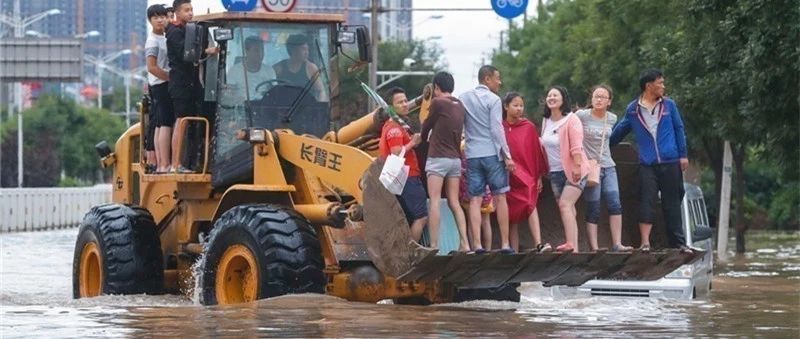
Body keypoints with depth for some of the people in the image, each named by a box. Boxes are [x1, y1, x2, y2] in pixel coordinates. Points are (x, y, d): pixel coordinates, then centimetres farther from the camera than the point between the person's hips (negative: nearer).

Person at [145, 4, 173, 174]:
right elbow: (152, 67, -19)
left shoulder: (163, 39, 17)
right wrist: (171, 77, -17)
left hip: (164, 85, 10)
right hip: (161, 85, -10)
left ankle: (159, 164, 11)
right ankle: (164, 165, -18)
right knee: (165, 125, -13)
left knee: (160, 126, 9)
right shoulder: (153, 41, -12)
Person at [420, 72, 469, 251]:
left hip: (438, 158, -7)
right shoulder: (459, 106, 13)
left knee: (434, 201, -7)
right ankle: (464, 243, -2)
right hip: (455, 159, 7)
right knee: (454, 202, 7)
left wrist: (423, 136, 24)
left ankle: (434, 245, -12)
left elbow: (426, 126, 3)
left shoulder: (438, 103, -8)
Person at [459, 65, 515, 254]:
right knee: (500, 197, 3)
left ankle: (477, 244, -7)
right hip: (492, 153, -4)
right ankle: (505, 244, 2)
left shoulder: (463, 99, 10)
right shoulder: (493, 100, -5)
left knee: (475, 200, 1)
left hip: (472, 155, 4)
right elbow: (497, 130, -10)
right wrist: (507, 156, -7)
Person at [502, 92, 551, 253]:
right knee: (512, 217, 4)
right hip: (507, 178, 1)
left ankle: (538, 244, -35)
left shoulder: (529, 127, 4)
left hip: (527, 175, -1)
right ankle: (514, 252, 7)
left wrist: (539, 176, 7)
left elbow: (537, 151, 8)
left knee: (530, 205, -23)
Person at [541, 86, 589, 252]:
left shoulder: (571, 120, -9)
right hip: (555, 172, 7)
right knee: (567, 209, 6)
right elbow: (544, 147, 20)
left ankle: (571, 244, -29)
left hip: (573, 171, -7)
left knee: (565, 204, -21)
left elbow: (576, 146, -18)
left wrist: (577, 167, -27)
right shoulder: (546, 122, 12)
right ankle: (574, 248, 6)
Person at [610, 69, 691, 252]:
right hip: (647, 165, -1)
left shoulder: (669, 105, 6)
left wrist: (683, 155, 3)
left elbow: (679, 129, 8)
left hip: (670, 163, 1)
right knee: (647, 202, -8)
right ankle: (645, 242, -10)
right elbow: (619, 131, 15)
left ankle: (678, 242, 9)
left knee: (672, 203, 5)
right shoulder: (633, 109, 5)